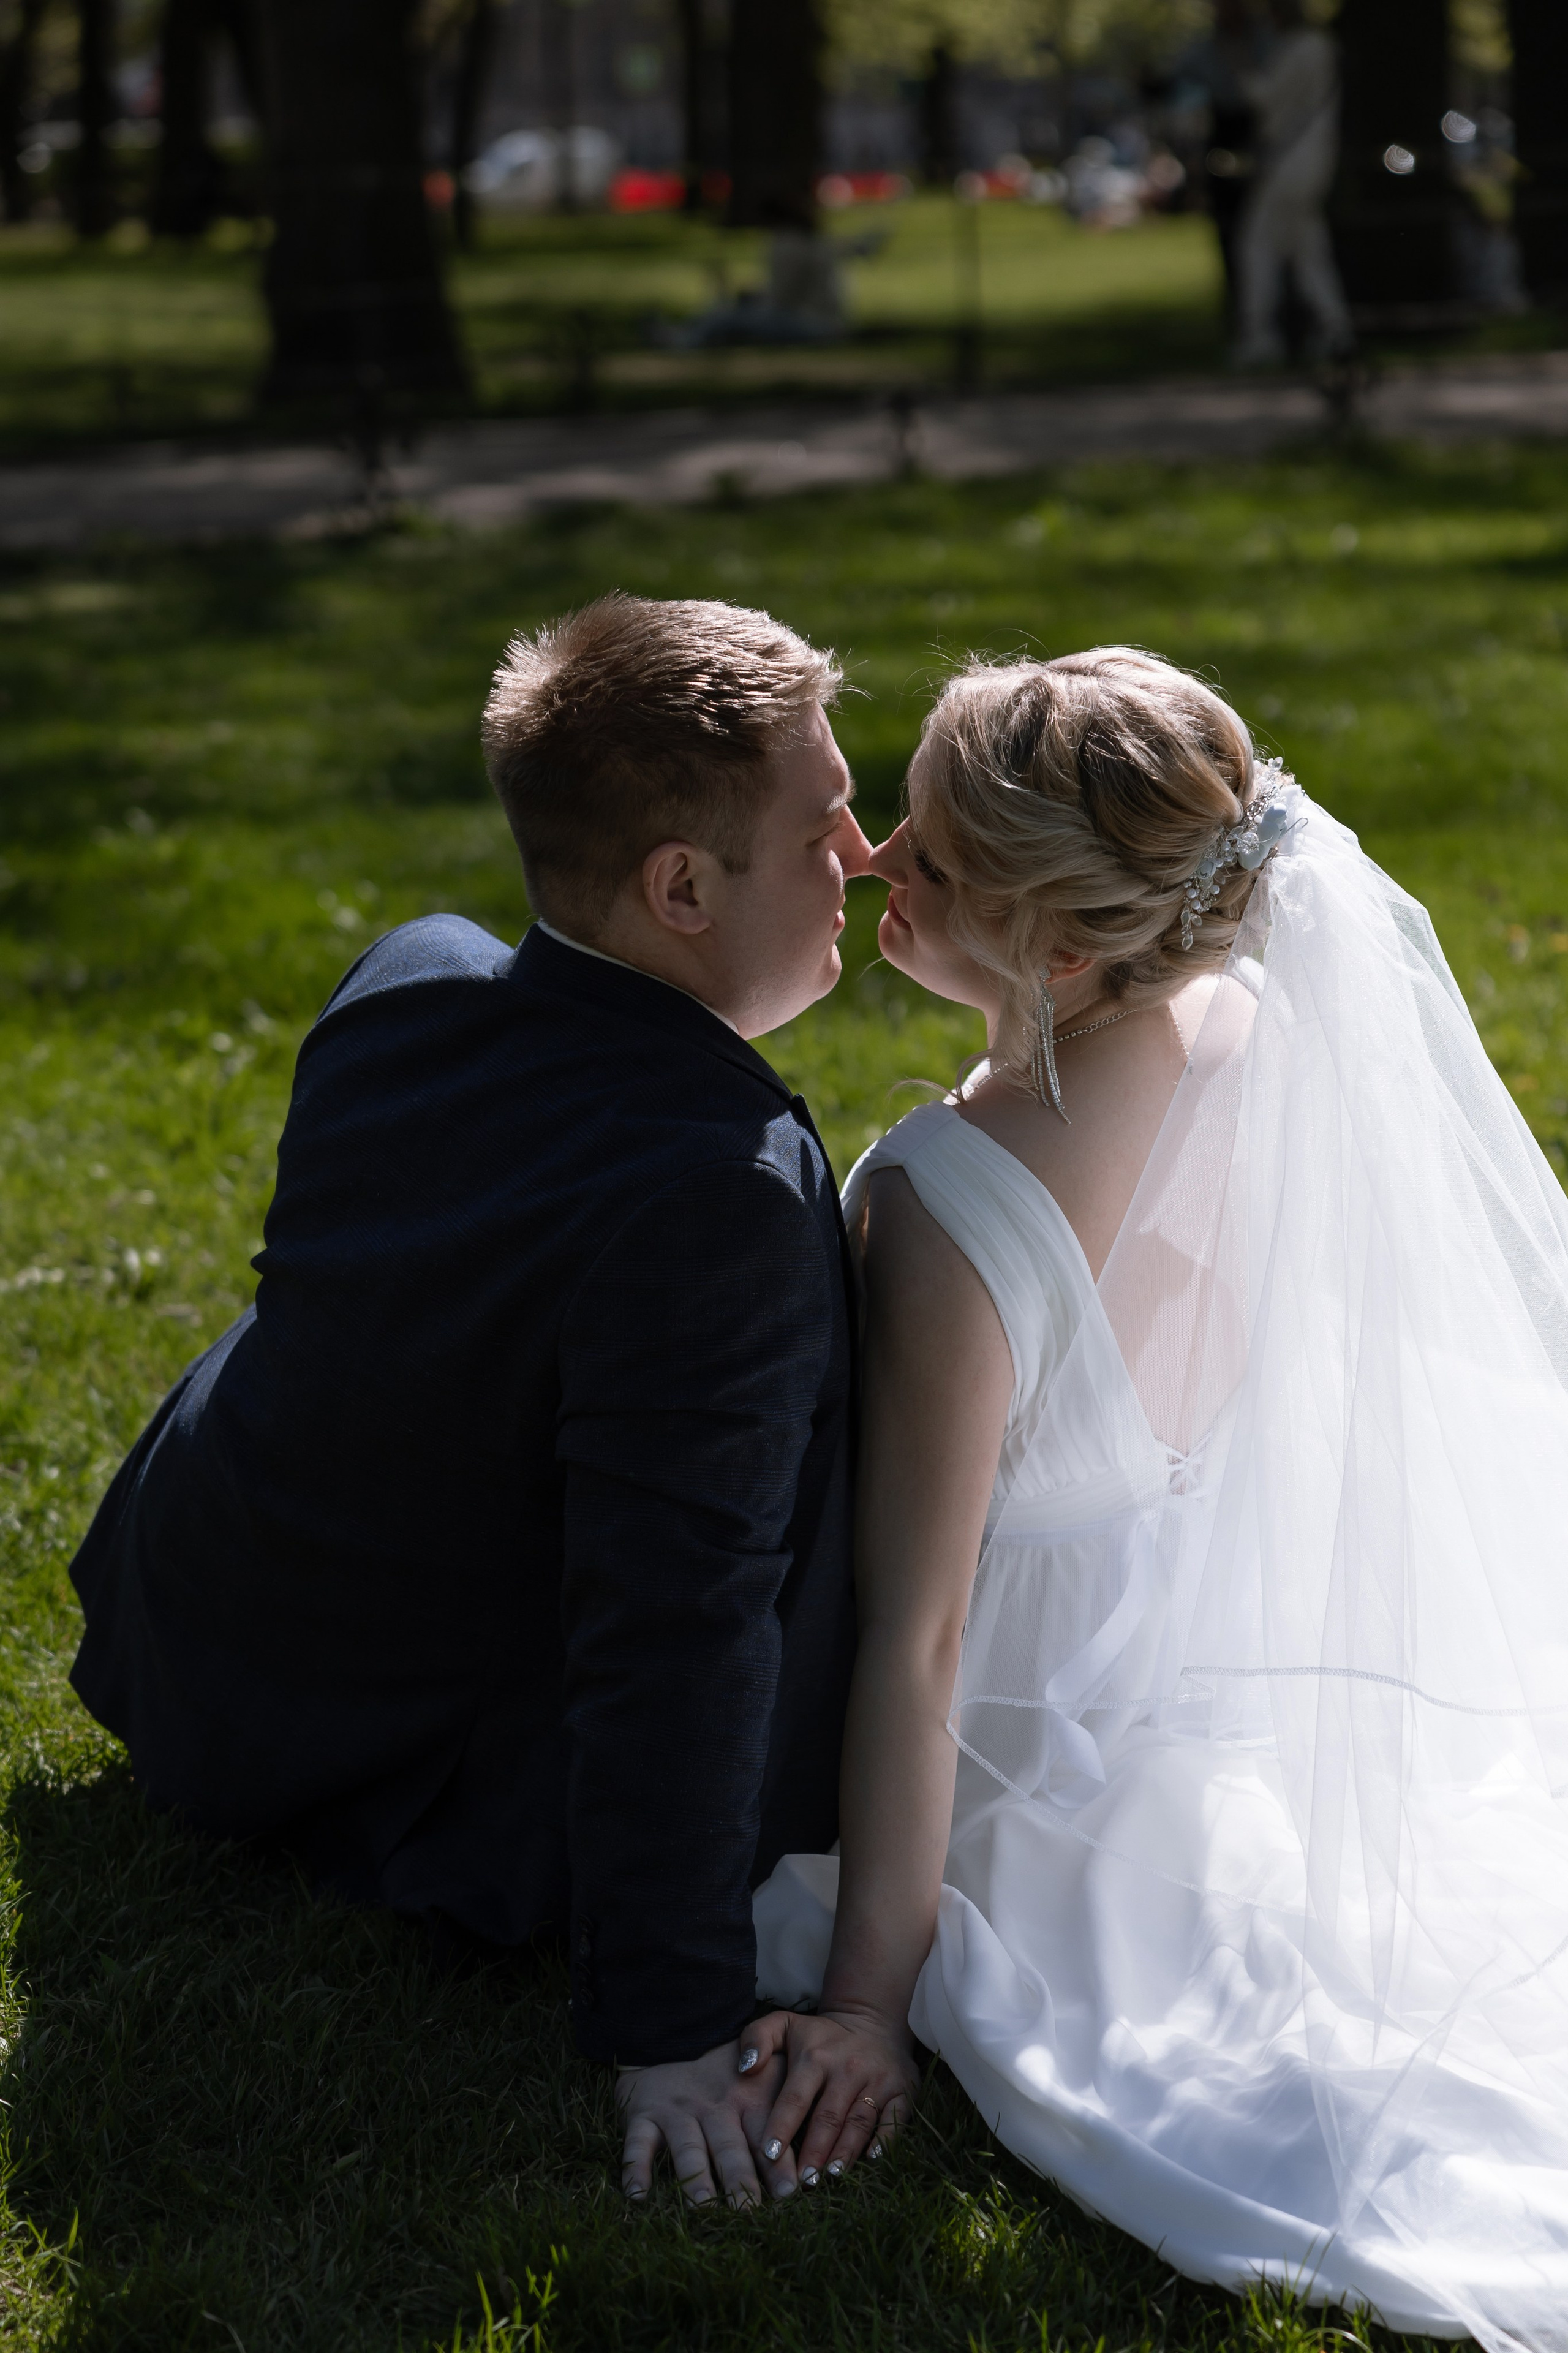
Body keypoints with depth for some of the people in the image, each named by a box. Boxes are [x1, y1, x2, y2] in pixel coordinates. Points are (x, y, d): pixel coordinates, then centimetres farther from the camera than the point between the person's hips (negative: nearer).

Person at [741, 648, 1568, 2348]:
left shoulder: (950, 1212, -35)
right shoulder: (1254, 1021, -15)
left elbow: (914, 1640, -29)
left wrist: (868, 1998, -21)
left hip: (1060, 1748, -7)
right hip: (1265, 1662, 7)